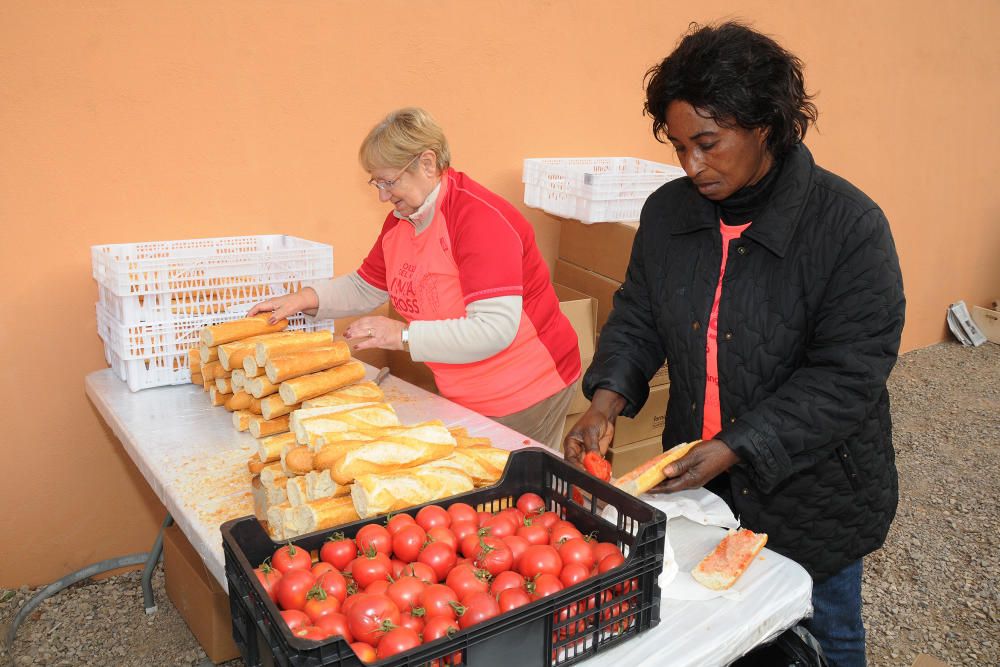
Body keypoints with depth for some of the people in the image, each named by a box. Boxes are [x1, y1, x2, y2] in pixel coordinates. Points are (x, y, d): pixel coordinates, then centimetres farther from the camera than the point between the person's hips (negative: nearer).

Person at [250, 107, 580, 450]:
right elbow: (364, 288, 15)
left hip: (526, 394, -7)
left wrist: (404, 335, -28)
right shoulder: (400, 221, 3)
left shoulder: (481, 218, -24)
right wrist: (306, 298, -2)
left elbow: (496, 329, -30)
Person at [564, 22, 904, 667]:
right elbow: (637, 318, 4)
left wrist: (735, 449, -26)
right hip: (696, 476, 4)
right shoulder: (667, 212, -4)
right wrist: (607, 401, -12)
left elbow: (847, 375, -21)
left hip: (812, 491, -3)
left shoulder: (849, 224, -20)